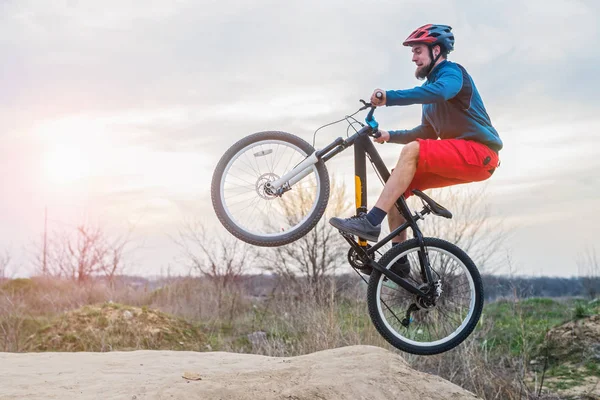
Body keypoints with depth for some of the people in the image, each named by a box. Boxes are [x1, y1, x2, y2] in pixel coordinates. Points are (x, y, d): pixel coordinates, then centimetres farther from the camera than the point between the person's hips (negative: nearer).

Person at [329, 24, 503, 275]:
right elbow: (428, 133, 25)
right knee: (397, 184, -3)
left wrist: (389, 97, -37)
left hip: (479, 152, -9)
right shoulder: (432, 83, 23)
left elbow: (439, 91, -30)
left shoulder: (452, 72, -5)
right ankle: (399, 261, -1)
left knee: (412, 151, -29)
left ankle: (371, 222, -35)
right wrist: (390, 136, 10)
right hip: (458, 160, 9)